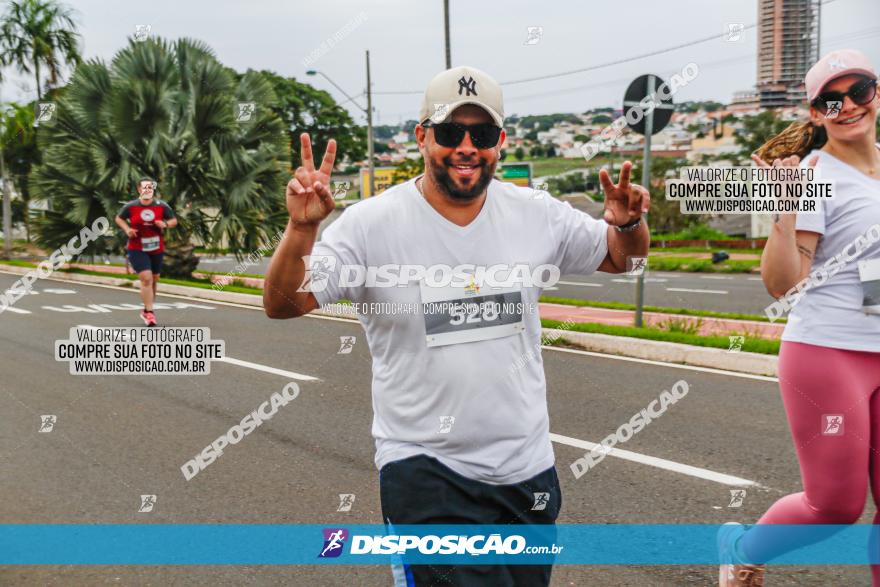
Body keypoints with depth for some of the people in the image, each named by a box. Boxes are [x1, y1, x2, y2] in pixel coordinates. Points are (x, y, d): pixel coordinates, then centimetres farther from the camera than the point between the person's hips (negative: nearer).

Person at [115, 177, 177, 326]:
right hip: (137, 249, -3)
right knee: (146, 278, -17)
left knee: (154, 280, 13)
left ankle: (146, 310, 33)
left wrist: (165, 224, -16)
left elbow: (174, 220, 6)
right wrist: (127, 229, -10)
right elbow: (119, 218, 9)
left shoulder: (162, 206, -4)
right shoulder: (131, 206, -6)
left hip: (157, 249, 3)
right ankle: (149, 312, -10)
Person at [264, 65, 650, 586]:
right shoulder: (372, 223, -10)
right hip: (424, 471, -4)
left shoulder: (537, 215, 0)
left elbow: (622, 257, 14)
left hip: (528, 468, 4)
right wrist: (301, 227, -29)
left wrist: (629, 223, -9)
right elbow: (282, 305, -12)